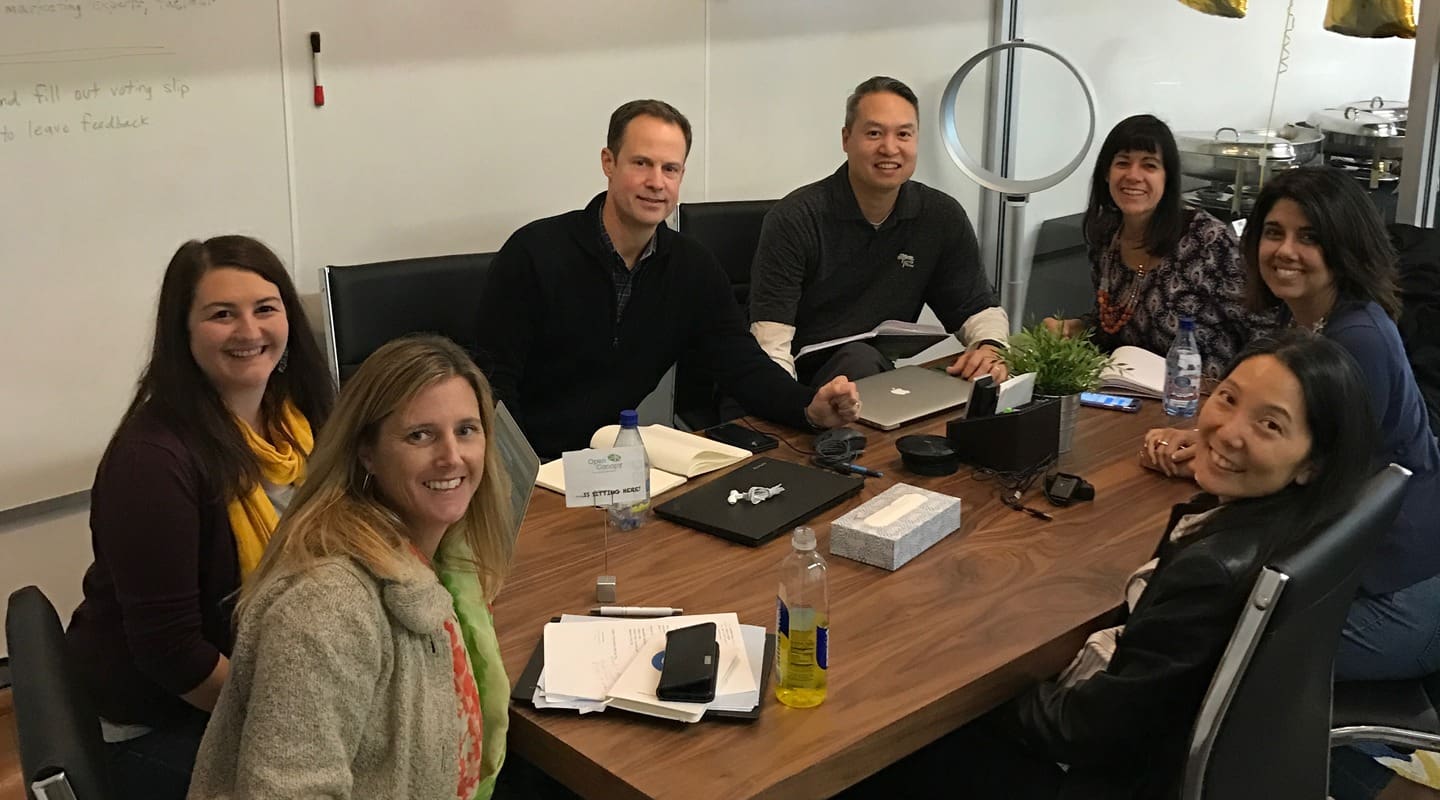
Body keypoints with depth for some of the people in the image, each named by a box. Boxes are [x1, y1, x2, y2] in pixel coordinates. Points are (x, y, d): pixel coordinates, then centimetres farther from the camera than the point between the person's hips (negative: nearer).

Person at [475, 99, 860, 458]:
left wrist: (812, 408, -19)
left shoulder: (694, 266, 4)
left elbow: (744, 366, 1)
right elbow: (495, 382, -12)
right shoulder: (533, 252, -11)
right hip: (535, 464, -4)